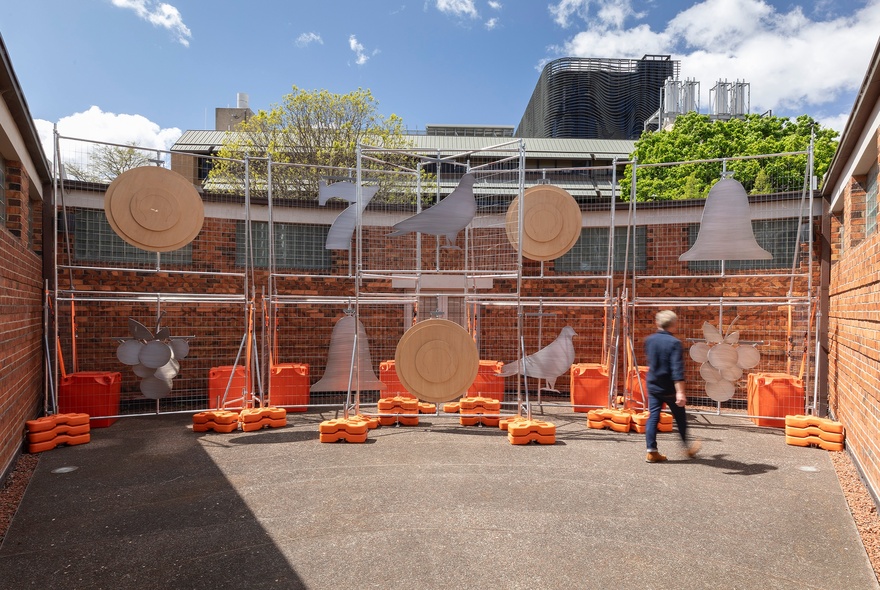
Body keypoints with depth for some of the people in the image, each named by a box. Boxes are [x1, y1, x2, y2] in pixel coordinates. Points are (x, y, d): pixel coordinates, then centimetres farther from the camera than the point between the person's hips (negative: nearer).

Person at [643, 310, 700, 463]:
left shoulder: (649, 340, 0)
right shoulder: (674, 343, -17)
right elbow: (677, 370, -24)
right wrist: (680, 392, -26)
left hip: (652, 386, 4)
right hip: (669, 388, -4)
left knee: (653, 417, 5)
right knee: (680, 417, 15)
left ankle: (652, 451, 0)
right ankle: (687, 447, 33)